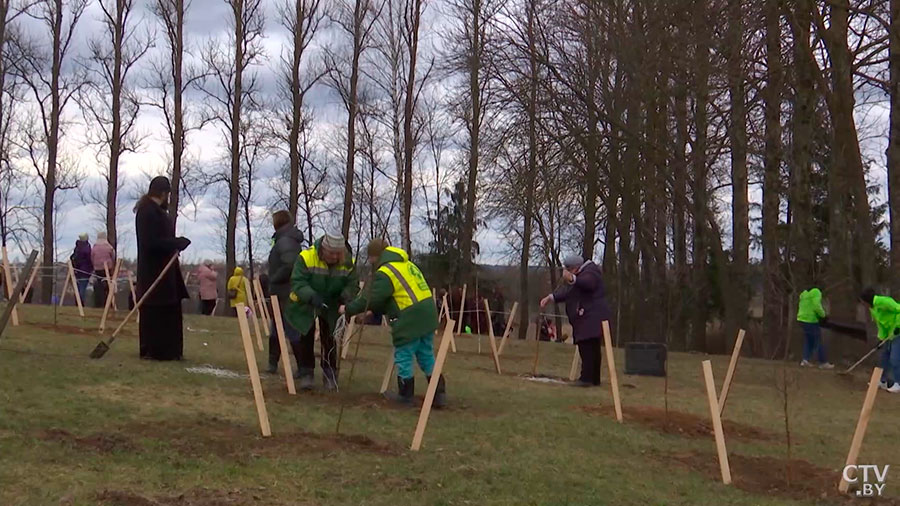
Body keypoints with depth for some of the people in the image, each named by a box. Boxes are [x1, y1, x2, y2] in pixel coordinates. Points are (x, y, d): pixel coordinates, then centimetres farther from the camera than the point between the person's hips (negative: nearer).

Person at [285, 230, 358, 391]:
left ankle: (330, 375, 15)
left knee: (329, 340, 5)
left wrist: (346, 296, -37)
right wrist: (311, 296, -47)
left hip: (331, 306, 2)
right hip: (306, 305, -2)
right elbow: (297, 282, -31)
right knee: (307, 338, 3)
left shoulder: (348, 263, -20)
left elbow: (352, 285, -15)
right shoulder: (306, 257, -30)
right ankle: (306, 373, 15)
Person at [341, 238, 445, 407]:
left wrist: (348, 309, 2)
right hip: (427, 315, 9)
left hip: (410, 321, -9)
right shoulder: (406, 265, 19)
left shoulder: (385, 273, -10)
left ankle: (405, 396, 18)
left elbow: (371, 299, -11)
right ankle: (439, 394, 15)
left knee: (403, 358, 7)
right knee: (427, 357, 15)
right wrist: (373, 313, 22)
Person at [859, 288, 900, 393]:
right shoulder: (872, 307, 8)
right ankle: (883, 381, 22)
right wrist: (882, 338, 7)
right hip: (890, 333, 10)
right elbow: (880, 323, 13)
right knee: (885, 356, 13)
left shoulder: (883, 301, -23)